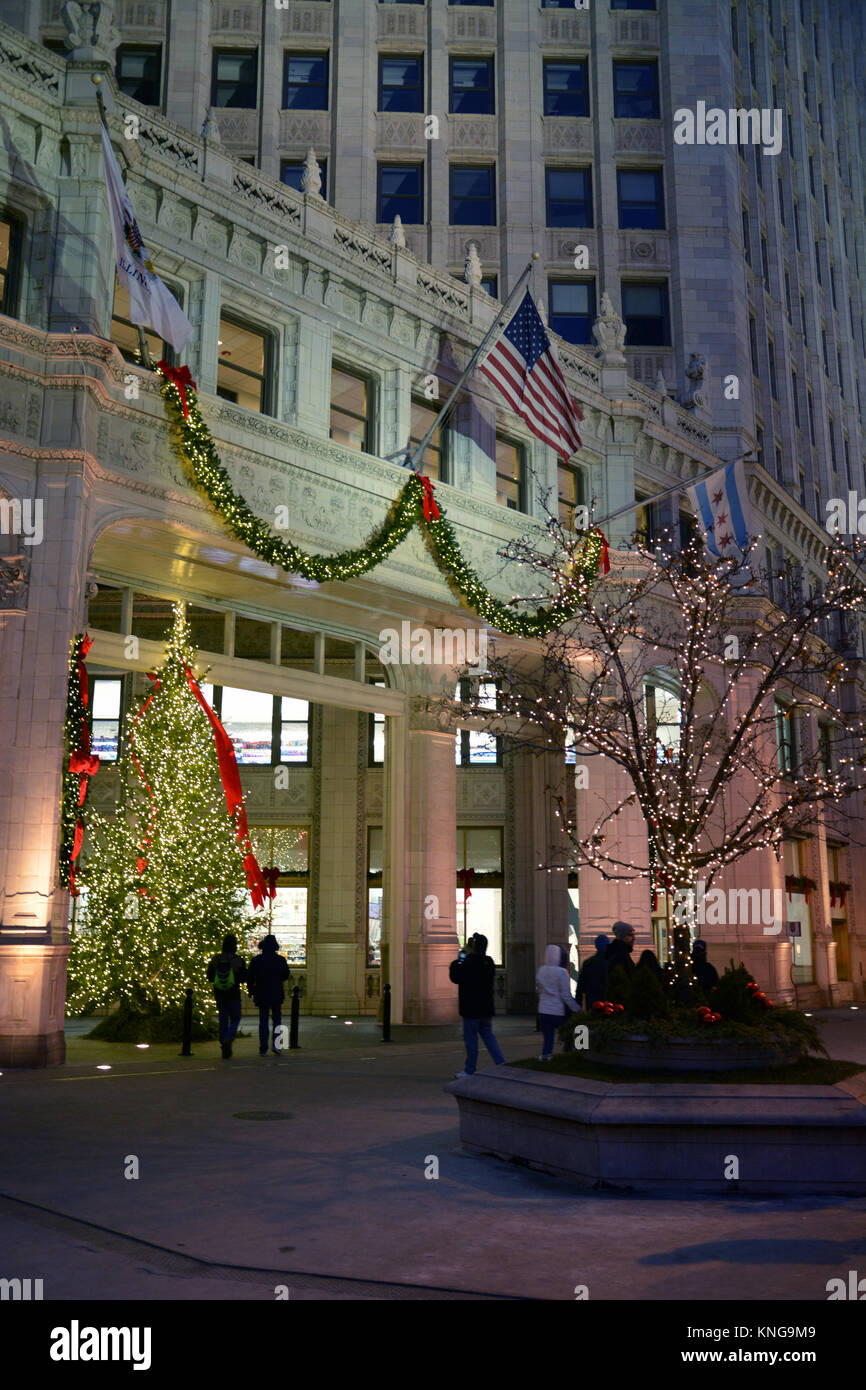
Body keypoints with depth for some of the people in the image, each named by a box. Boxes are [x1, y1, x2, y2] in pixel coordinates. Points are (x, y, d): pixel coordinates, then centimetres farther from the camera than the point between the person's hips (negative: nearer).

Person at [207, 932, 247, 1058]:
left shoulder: (215, 960, -1)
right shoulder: (238, 960, -9)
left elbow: (210, 978, 3)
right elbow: (244, 978, -5)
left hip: (219, 994, 3)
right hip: (233, 994, -3)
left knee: (223, 1020, 11)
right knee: (235, 1019, 9)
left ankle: (225, 1049, 9)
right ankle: (228, 1039, -18)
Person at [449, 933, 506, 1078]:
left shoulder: (468, 962, -19)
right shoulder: (489, 962, 3)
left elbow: (455, 977, -12)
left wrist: (457, 961, 4)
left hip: (471, 1009, -7)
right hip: (487, 1008, 7)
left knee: (471, 1038, 2)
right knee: (488, 1034, 17)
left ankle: (470, 1070, 9)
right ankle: (500, 1062, 7)